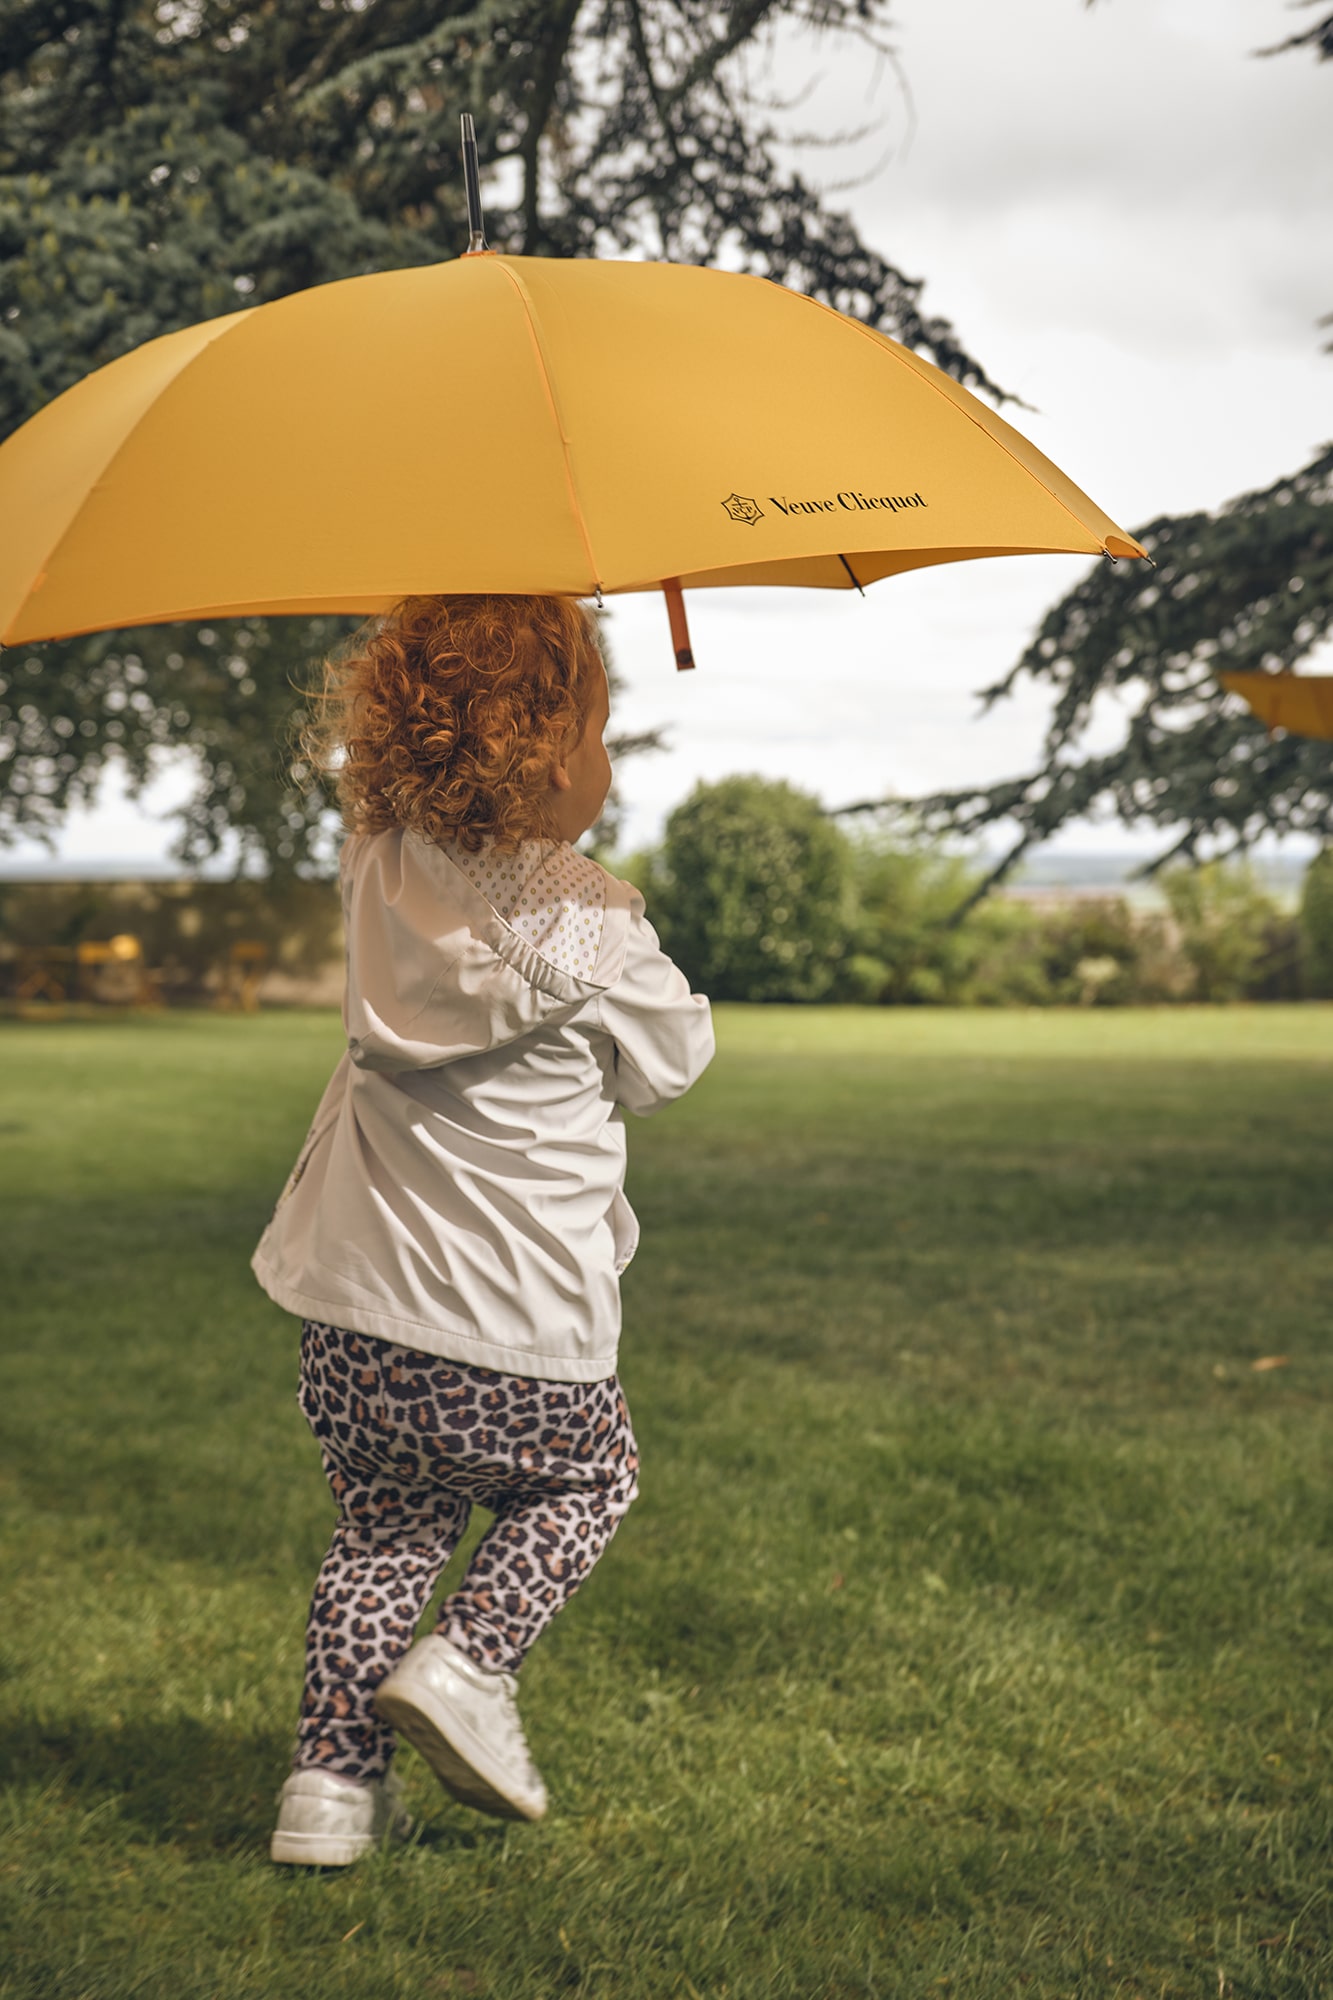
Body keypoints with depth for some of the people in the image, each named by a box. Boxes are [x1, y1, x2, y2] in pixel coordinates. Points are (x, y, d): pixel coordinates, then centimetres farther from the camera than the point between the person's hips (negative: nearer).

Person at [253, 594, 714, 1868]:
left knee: (386, 1522, 20)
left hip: (356, 1299, 5)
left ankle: (334, 1771, 15)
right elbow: (670, 1061, -2)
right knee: (586, 1481, 23)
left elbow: (348, 742, 19)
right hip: (517, 1331, -5)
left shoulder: (380, 862, -3)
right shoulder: (592, 927, -18)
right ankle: (466, 1663, 5)